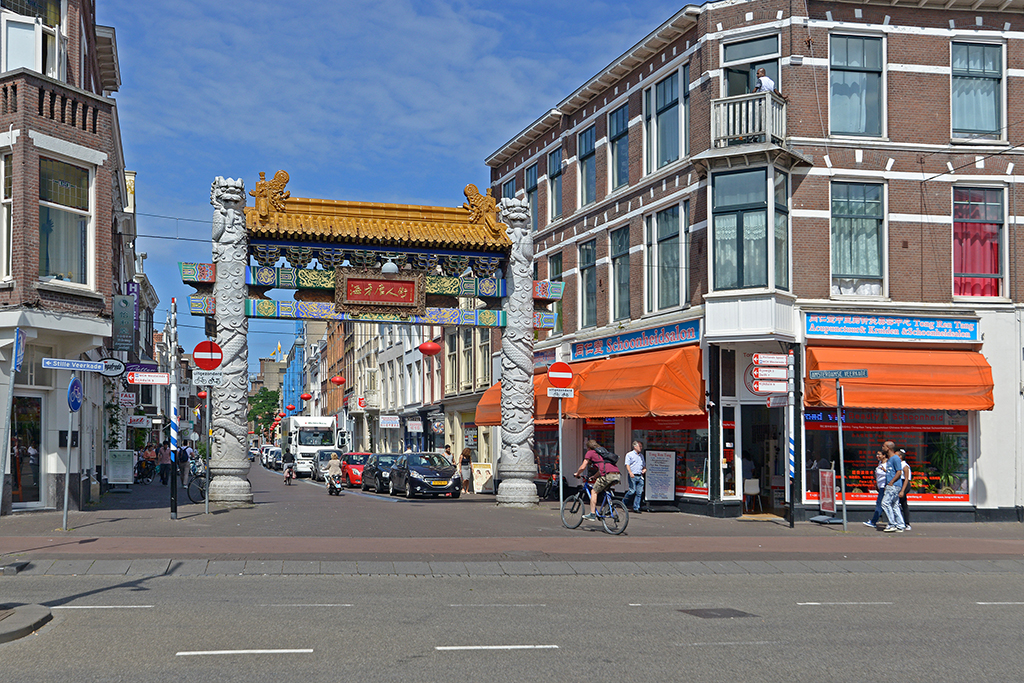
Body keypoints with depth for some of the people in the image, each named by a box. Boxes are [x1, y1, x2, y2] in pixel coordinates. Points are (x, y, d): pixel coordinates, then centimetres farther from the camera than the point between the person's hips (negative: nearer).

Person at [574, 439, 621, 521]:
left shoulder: (590, 453, 13)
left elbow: (583, 467, 9)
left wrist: (577, 474, 28)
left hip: (608, 475, -7)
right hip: (618, 475, 7)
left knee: (594, 492, 6)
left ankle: (592, 514, 3)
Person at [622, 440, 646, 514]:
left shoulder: (641, 455, 22)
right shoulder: (629, 454, 3)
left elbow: (644, 465, 31)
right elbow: (627, 465, -7)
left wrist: (645, 469, 8)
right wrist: (630, 473, -21)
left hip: (640, 476, 6)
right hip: (632, 476, -6)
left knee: (639, 492, 0)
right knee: (632, 491, -13)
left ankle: (636, 508, 5)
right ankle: (624, 503, 9)